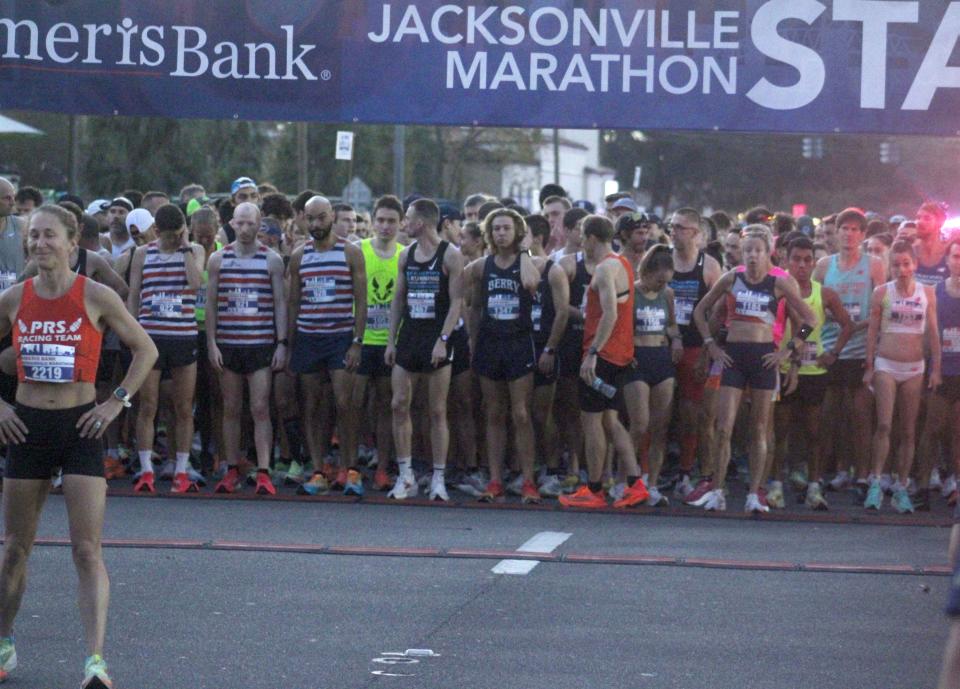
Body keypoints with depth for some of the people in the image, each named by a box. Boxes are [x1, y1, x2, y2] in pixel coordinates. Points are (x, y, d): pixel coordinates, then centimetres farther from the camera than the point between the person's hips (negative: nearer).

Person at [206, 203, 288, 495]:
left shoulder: (272, 260, 3)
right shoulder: (218, 259, 7)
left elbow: (280, 304, 4)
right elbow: (211, 304, 8)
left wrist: (281, 344, -3)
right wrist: (211, 343, 1)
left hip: (261, 345, -2)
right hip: (227, 345, 2)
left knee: (260, 409, -7)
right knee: (231, 410, 6)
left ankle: (263, 473, -7)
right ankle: (232, 472, 12)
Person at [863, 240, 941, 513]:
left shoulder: (927, 293, 4)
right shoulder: (882, 292, -1)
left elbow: (932, 332, 7)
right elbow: (872, 331, 2)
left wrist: (936, 367, 3)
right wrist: (869, 366, -1)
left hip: (914, 368, 2)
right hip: (886, 365, -2)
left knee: (909, 431, 4)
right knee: (884, 424, -14)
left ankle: (901, 488, 10)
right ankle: (875, 483, -9)